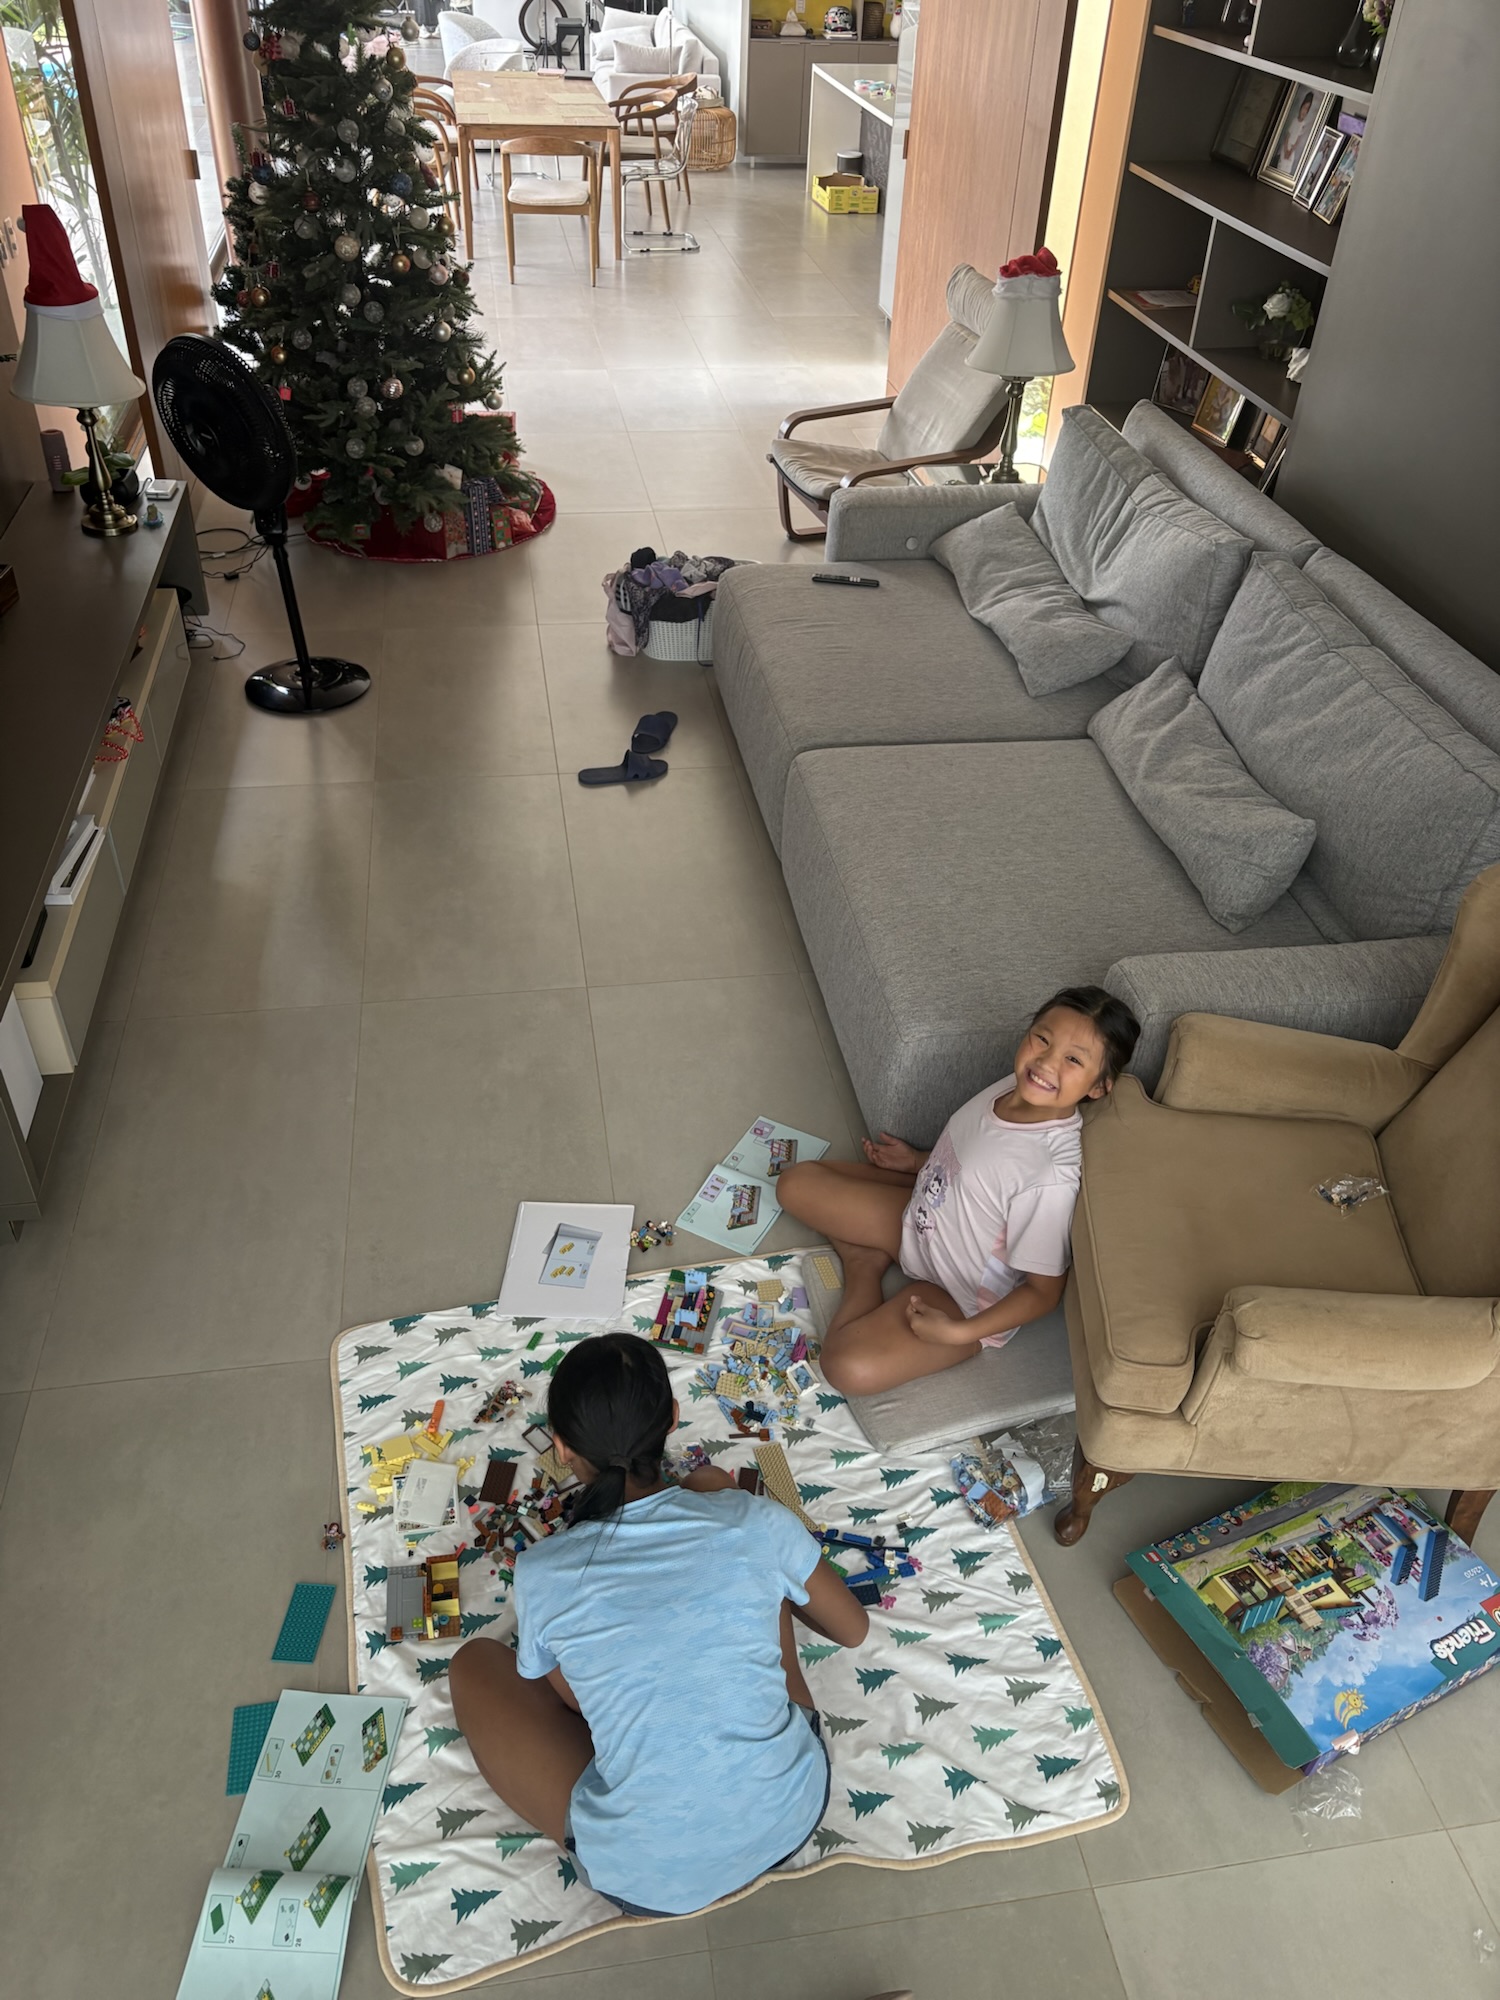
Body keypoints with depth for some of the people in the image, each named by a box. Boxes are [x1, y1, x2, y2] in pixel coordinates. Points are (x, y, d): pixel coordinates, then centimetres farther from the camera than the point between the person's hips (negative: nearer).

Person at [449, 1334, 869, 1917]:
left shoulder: (540, 1577, -15)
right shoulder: (754, 1522, -14)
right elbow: (853, 1629, 5)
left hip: (648, 1880, -2)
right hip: (791, 1818, 3)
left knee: (475, 1663, 15)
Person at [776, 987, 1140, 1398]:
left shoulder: (1053, 1175, -36)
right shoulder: (1018, 1088, -13)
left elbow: (1043, 1290, -23)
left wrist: (960, 1333, -27)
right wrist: (917, 1162, 10)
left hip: (962, 1297, -7)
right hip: (918, 1222, 7)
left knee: (850, 1368, -26)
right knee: (797, 1184, 6)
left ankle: (863, 1273, -1)